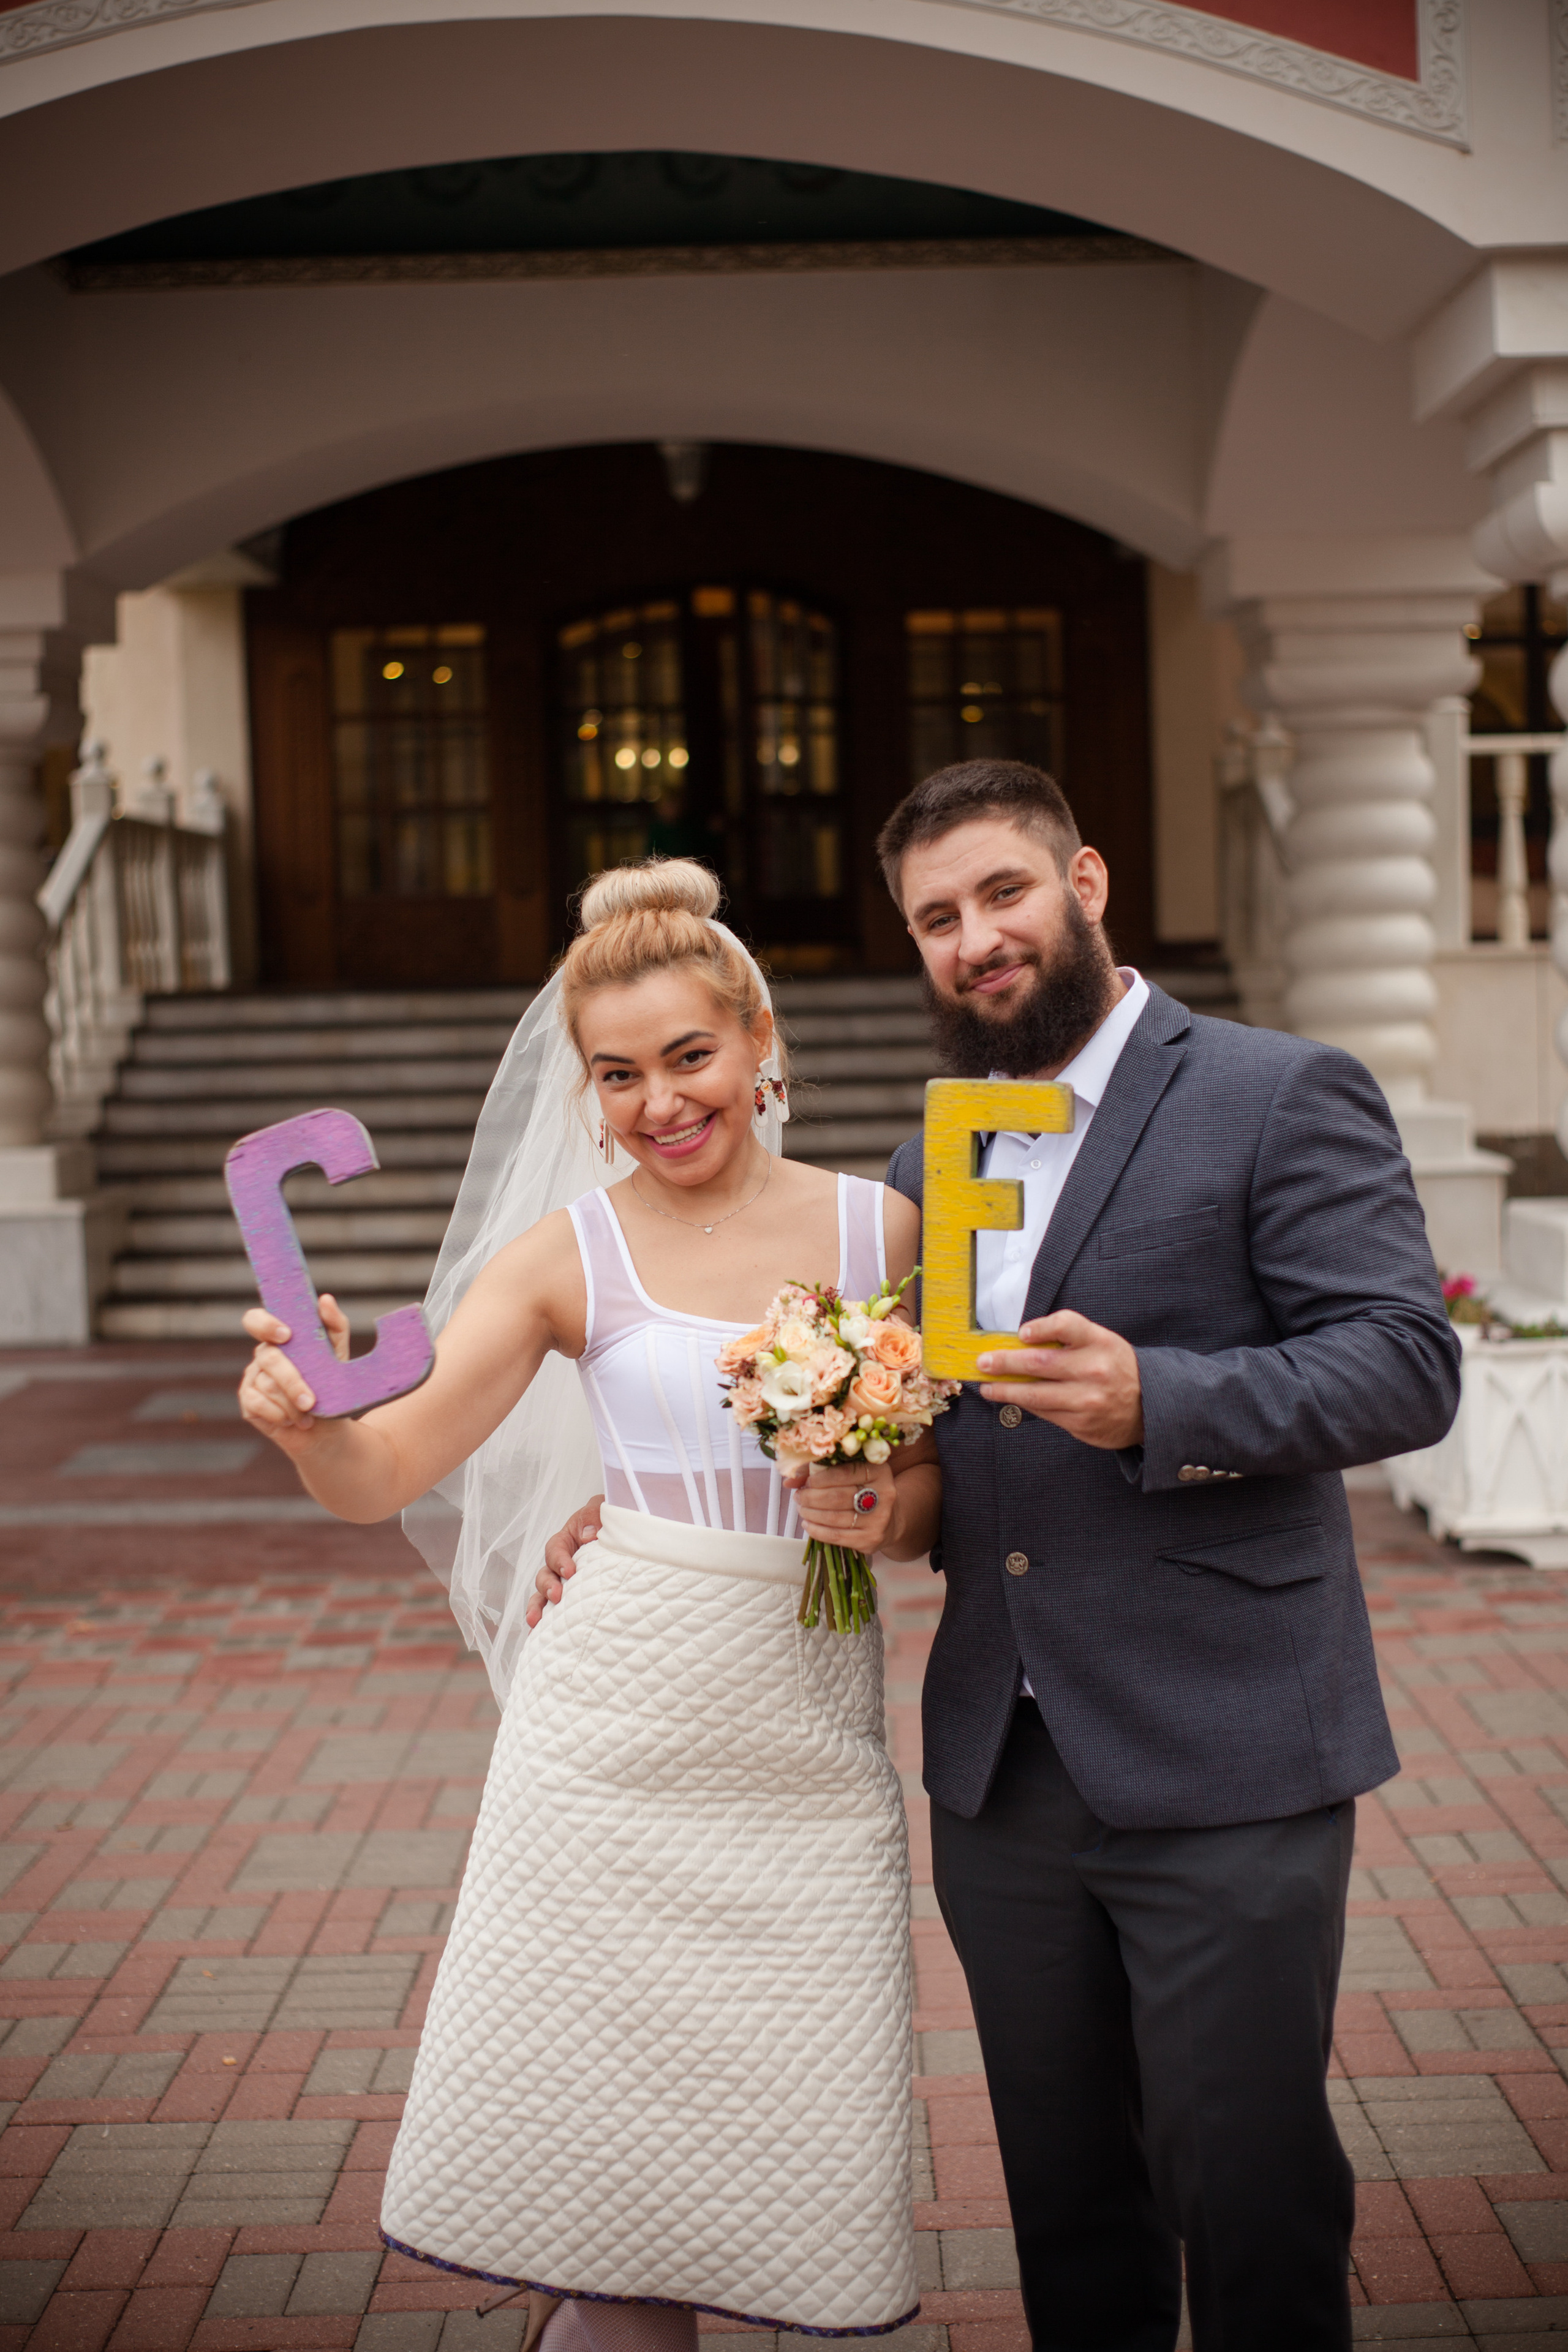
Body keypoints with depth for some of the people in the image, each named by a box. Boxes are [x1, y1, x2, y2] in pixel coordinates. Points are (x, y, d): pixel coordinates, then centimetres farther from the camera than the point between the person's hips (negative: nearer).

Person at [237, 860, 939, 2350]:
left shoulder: (883, 1231, 5)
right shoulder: (568, 1254, 0)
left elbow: (948, 1485, 12)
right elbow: (384, 1476, -6)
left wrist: (893, 1511, -10)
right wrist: (304, 1423, -27)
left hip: (808, 1750, 1)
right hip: (613, 1738, -1)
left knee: (813, 2190, 4)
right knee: (593, 2160, 3)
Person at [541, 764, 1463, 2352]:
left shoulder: (1280, 1098, -4)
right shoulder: (924, 1167, 14)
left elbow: (1406, 1362, -12)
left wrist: (1161, 1402, -25)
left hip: (1222, 1770, -5)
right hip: (1003, 1779, 6)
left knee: (1251, 2204, 4)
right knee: (1069, 2210, 17)